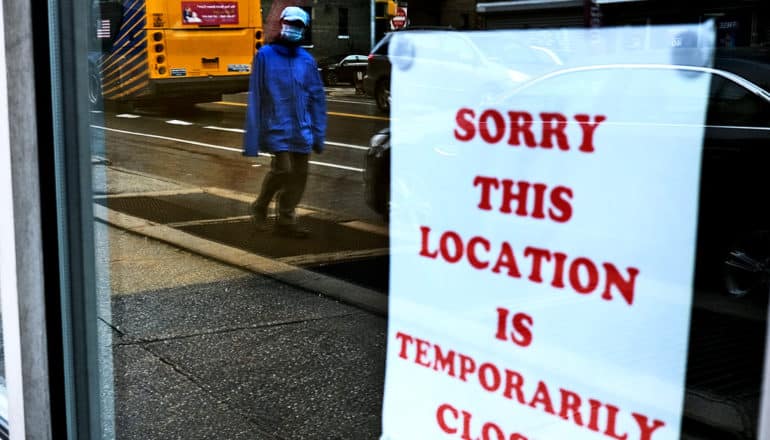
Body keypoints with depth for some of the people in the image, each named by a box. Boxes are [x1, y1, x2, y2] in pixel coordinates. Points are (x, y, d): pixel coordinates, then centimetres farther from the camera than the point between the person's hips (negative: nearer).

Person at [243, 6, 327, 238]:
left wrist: (318, 134, 4)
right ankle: (260, 206, 11)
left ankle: (286, 219, 19)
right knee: (283, 169, -14)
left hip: (301, 129, 4)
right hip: (276, 125, -4)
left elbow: (317, 97, 9)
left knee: (299, 174, 6)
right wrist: (252, 137, -7)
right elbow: (255, 97, -4)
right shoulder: (265, 55, -2)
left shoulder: (306, 60, 7)